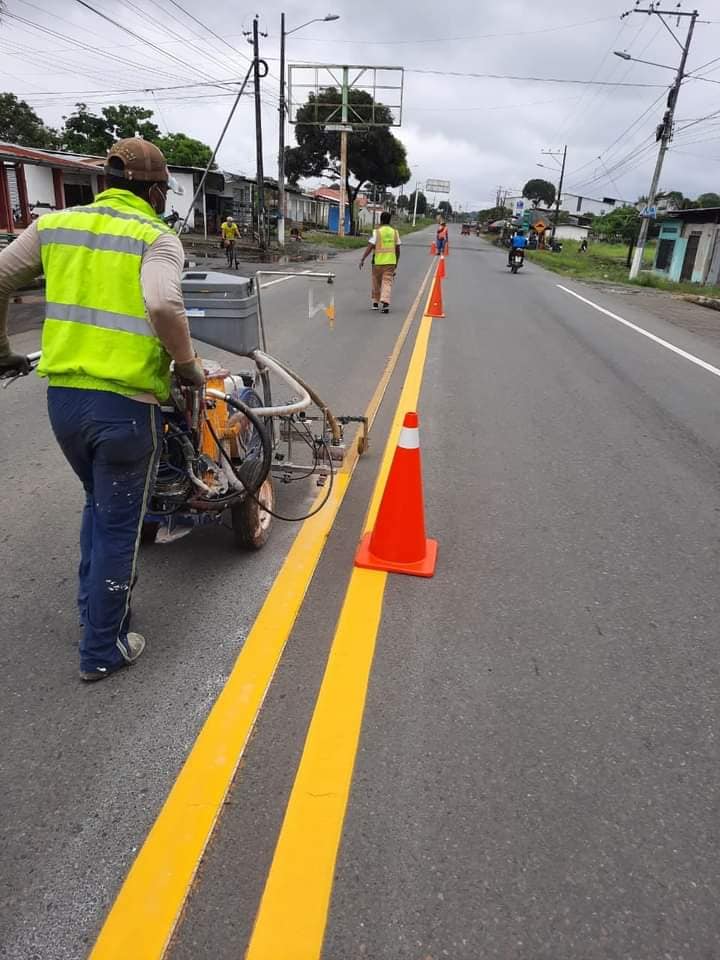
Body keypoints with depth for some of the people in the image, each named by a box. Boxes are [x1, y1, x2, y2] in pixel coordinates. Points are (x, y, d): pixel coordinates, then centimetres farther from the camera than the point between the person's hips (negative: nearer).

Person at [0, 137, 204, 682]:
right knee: (119, 526, 9)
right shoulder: (158, 238, -6)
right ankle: (103, 651, 23)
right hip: (125, 404, -6)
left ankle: (94, 603, 44)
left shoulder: (55, 224, 11)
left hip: (62, 396, 6)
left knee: (99, 502, 29)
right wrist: (189, 365, -10)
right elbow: (163, 305, -25)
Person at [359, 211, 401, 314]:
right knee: (387, 282, 1)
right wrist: (396, 263, 21)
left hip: (378, 262, -2)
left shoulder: (377, 232, -5)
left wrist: (362, 259, -8)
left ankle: (375, 303, 25)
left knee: (376, 283, 13)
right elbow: (397, 249, 10)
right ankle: (385, 302, -18)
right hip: (390, 262, 2)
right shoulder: (395, 232, 6)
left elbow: (370, 247, -12)